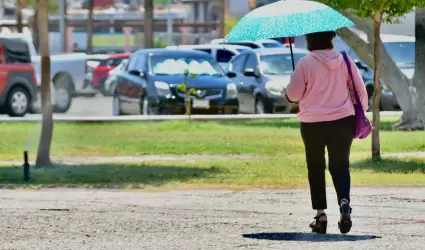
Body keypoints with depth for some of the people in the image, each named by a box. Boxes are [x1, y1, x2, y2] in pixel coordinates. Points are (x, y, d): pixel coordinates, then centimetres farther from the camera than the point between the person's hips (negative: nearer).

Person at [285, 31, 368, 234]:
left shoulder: (305, 63, -10)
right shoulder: (344, 61, 0)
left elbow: (292, 95, -6)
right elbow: (360, 90, 3)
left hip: (312, 124, -2)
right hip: (342, 122, 2)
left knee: (316, 168, 12)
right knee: (340, 166, 8)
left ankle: (320, 214, 9)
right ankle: (344, 203, -18)